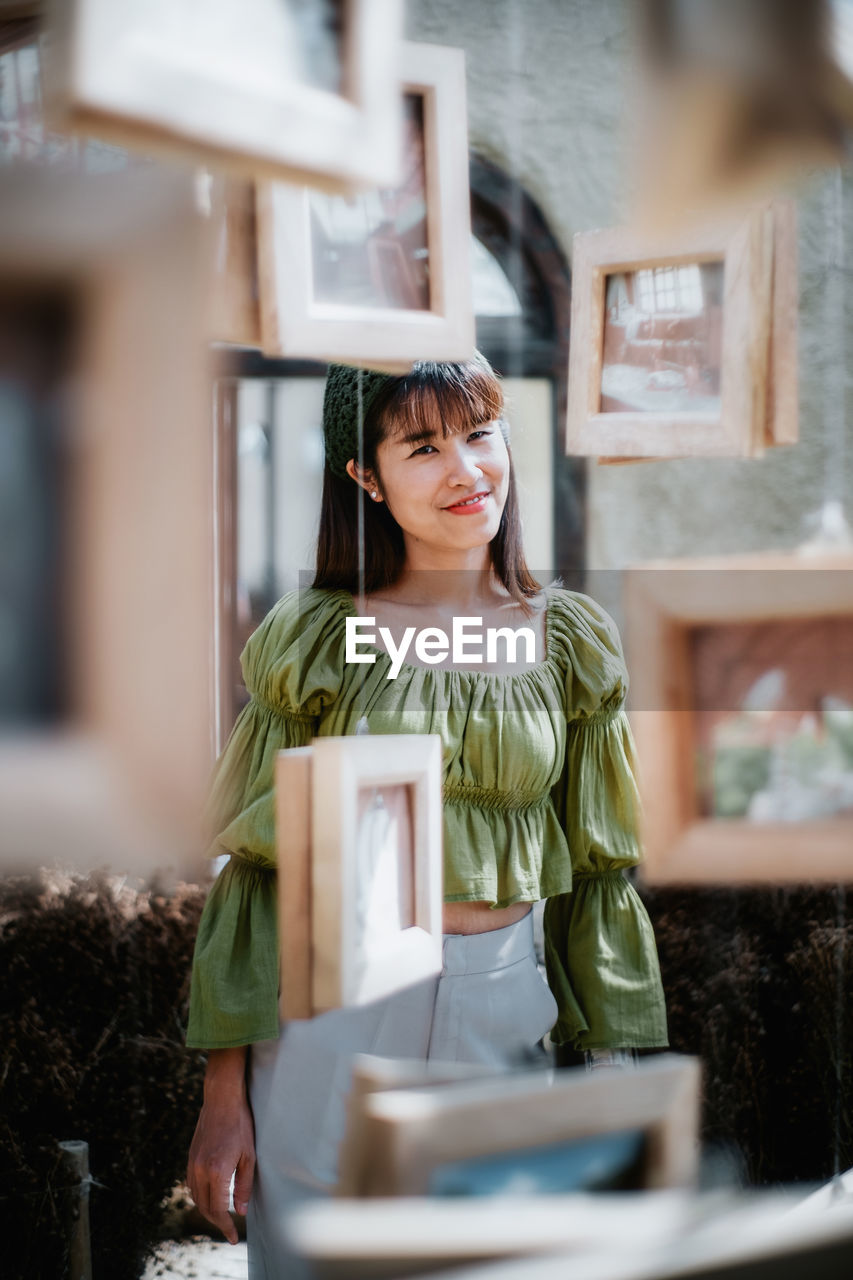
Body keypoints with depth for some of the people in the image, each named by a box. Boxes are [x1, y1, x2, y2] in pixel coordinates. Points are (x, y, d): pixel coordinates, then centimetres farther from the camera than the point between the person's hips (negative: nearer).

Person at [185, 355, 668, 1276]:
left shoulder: (570, 641, 3)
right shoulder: (317, 637, -3)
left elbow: (598, 871, 8)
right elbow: (256, 868, -1)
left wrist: (614, 1065, 5)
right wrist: (224, 1092, -5)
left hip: (507, 1016, 2)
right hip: (330, 1018, -2)